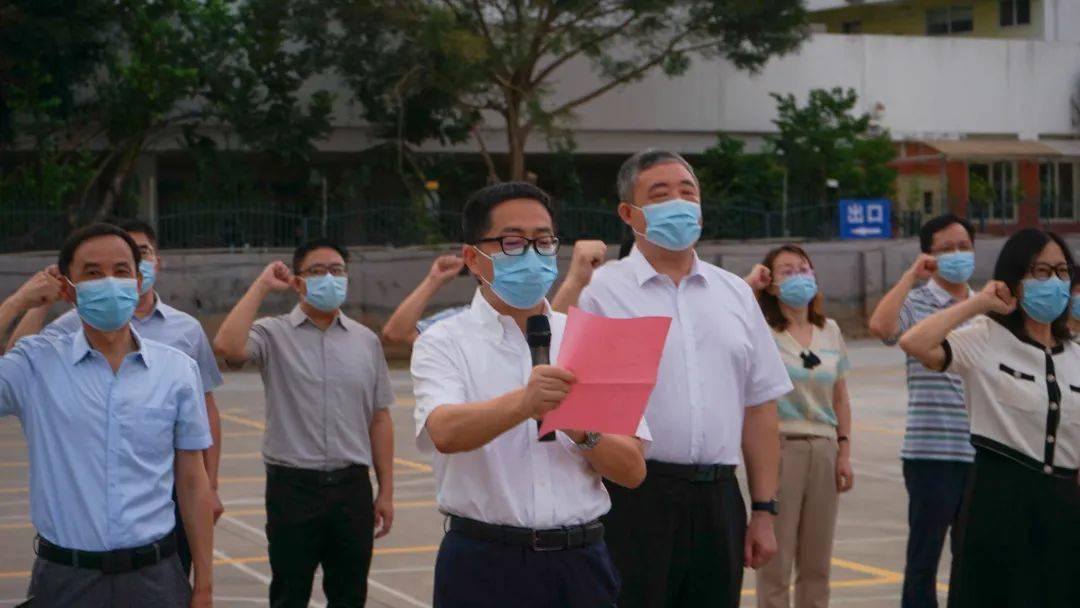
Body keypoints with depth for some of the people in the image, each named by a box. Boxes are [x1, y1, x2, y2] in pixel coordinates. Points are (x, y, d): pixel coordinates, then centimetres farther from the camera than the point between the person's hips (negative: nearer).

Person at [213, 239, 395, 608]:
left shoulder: (366, 341, 9)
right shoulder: (274, 335, -1)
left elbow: (379, 419, 10)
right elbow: (228, 347, -24)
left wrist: (386, 491, 6)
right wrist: (261, 286, -13)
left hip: (352, 485, 3)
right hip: (293, 486, -3)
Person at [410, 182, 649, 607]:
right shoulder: (444, 344, 0)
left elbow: (632, 470, 5)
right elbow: (444, 432, -21)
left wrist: (581, 430, -14)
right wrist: (522, 404, -38)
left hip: (580, 561, 3)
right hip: (483, 568, -3)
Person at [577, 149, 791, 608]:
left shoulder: (735, 294, 14)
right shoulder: (600, 293, -1)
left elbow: (759, 406, 13)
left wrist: (763, 511, 9)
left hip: (718, 499, 4)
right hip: (634, 499, -4)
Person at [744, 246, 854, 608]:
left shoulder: (830, 331, 10)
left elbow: (840, 399, 13)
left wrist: (844, 452, 6)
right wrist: (748, 285, -17)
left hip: (824, 449, 5)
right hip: (779, 446, -5)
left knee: (817, 565, 11)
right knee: (776, 564, 1)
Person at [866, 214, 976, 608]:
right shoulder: (915, 303, -3)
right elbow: (880, 326, -25)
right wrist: (911, 276, -16)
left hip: (980, 453, 5)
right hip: (930, 451, -5)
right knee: (924, 554, 2)